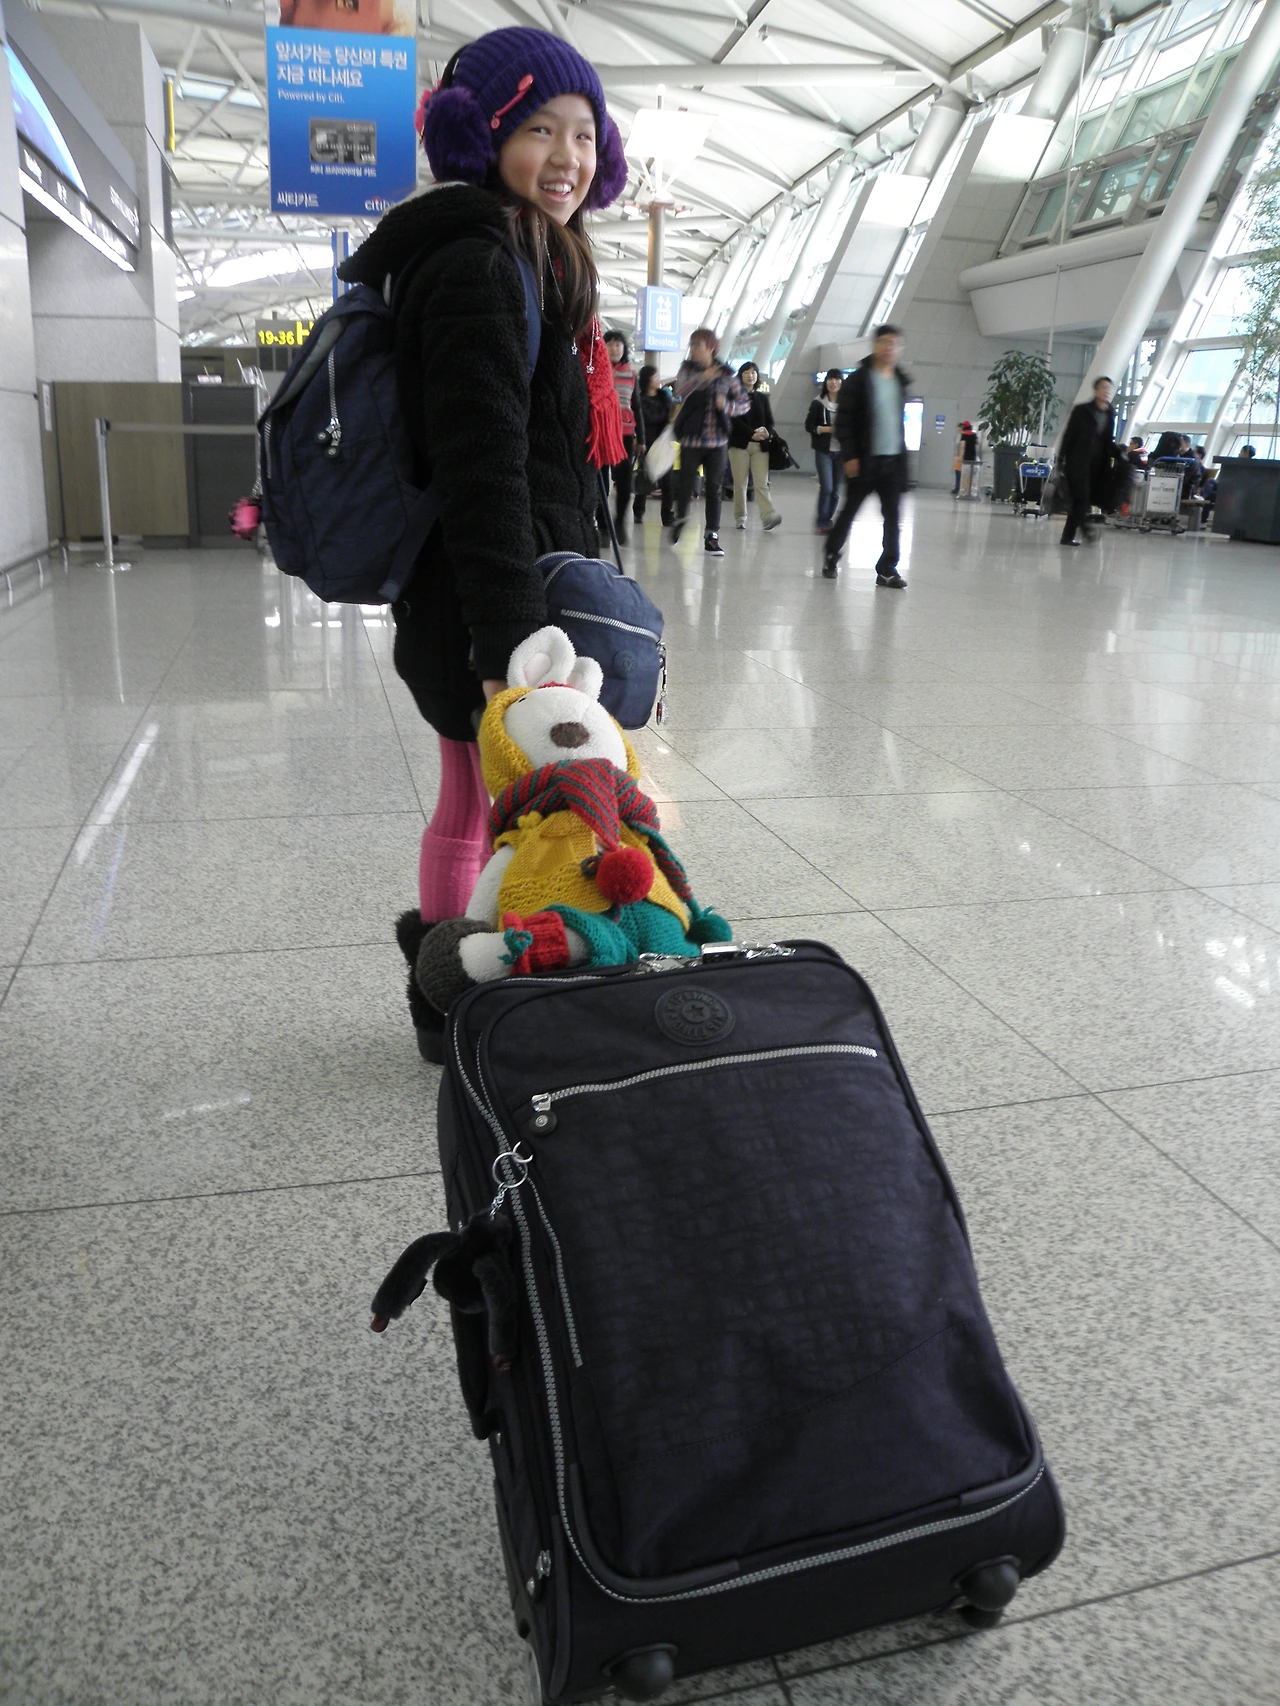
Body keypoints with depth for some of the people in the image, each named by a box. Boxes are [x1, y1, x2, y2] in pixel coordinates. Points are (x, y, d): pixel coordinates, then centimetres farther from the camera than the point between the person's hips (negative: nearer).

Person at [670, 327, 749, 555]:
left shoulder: (725, 373, 3)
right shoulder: (687, 369, 1)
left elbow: (744, 403, 8)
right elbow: (679, 391, -19)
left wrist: (728, 406, -12)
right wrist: (702, 378, -31)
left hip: (717, 439, 1)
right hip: (691, 438, 0)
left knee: (714, 487, 0)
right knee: (686, 483, 5)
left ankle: (712, 535, 7)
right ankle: (680, 518, 33)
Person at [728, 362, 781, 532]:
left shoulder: (763, 397, 17)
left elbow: (770, 421, 11)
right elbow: (735, 420, -7)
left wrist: (767, 433, -12)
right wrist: (752, 433, -19)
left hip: (761, 445, 2)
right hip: (740, 443, -2)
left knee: (761, 483, -9)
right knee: (740, 483, -1)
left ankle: (769, 516, -21)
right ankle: (740, 518, 6)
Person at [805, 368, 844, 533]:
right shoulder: (818, 403, 1)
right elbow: (808, 425, 1)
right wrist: (824, 429, -14)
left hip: (841, 451, 2)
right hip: (823, 451, -2)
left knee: (835, 490, 5)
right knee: (826, 487, -13)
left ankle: (827, 522, 17)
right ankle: (823, 523, 0)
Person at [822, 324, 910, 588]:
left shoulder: (900, 381, 12)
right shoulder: (858, 379, -5)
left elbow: (898, 419, 17)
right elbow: (843, 420, -9)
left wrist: (902, 451, 11)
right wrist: (850, 455, -16)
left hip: (894, 460, 4)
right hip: (865, 460, -4)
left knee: (892, 516, -1)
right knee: (849, 511, 5)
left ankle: (887, 569, 2)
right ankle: (831, 558, 23)